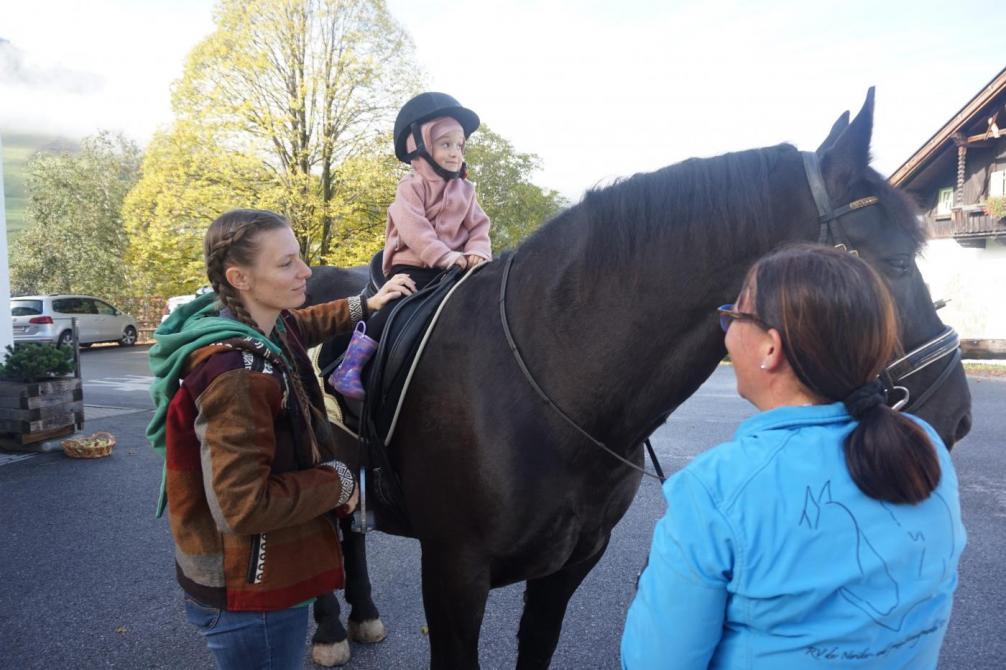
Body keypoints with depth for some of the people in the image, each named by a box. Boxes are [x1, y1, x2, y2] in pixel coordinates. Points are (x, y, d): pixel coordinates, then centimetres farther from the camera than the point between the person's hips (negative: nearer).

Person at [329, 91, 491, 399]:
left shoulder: (465, 190, 14)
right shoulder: (412, 187, -4)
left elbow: (478, 226, 8)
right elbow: (413, 229, -18)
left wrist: (477, 252, -14)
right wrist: (444, 256, -28)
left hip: (454, 266, 6)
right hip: (413, 265, -6)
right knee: (396, 307, -25)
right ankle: (348, 368, -19)